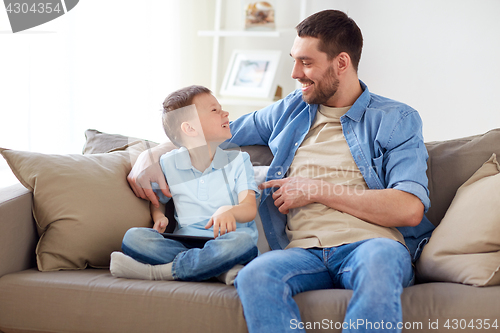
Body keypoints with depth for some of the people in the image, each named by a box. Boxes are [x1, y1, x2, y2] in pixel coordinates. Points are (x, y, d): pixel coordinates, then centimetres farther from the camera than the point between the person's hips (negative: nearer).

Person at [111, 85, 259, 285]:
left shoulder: (238, 160, 8)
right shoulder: (168, 164, 10)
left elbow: (250, 208, -4)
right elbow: (158, 200, 25)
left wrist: (229, 211, -28)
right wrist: (159, 217, -1)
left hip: (224, 242, -1)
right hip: (186, 243, 2)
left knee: (243, 241, -38)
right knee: (133, 237, -24)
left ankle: (156, 271, -31)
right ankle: (223, 269, -34)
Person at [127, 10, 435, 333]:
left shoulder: (397, 120, 9)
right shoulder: (289, 111, 24)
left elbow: (410, 208, -6)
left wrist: (317, 190, -4)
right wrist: (149, 158, 17)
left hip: (368, 244, -3)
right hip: (304, 251, 3)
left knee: (382, 257, -41)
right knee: (254, 276, -33)